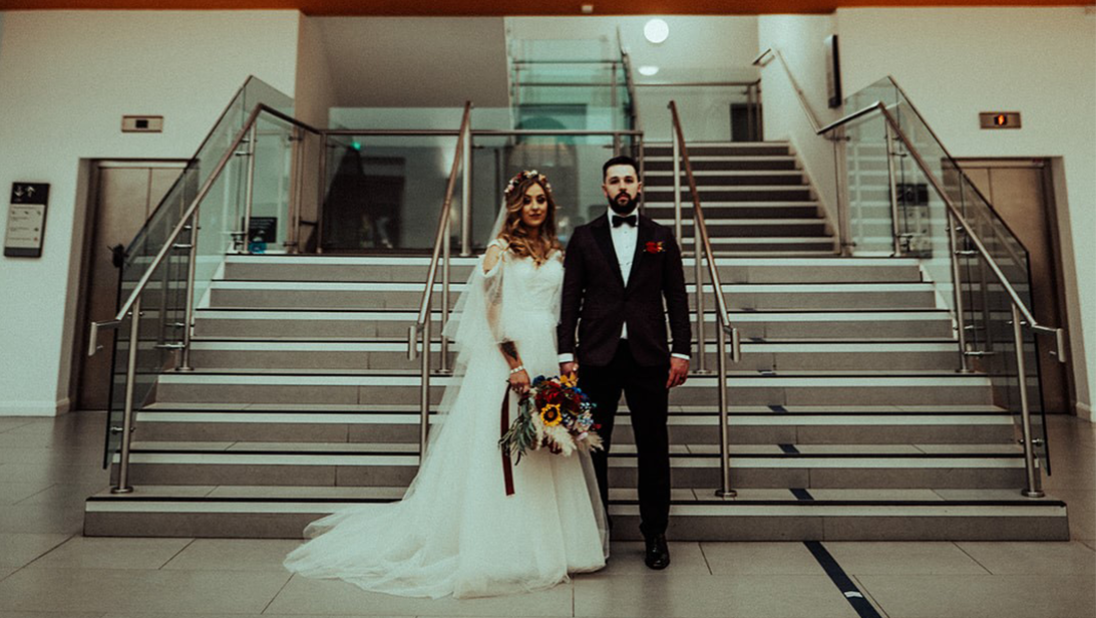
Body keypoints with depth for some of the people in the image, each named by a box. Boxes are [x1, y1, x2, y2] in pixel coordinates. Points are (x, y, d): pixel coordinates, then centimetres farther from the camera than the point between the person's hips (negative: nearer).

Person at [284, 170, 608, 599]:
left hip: (548, 360, 6)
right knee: (500, 450, -1)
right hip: (506, 358, -5)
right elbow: (492, 308, -10)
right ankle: (498, 551, 12)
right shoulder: (501, 249, -1)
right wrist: (515, 364, -17)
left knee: (547, 457, 9)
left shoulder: (556, 254, 16)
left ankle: (547, 544, 23)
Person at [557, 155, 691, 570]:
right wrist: (566, 354, -3)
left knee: (653, 448, 6)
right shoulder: (584, 237, 9)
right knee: (593, 447, 6)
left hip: (648, 356, 1)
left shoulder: (661, 237, 11)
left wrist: (681, 351, -1)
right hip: (597, 356, 0)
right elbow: (570, 298, 5)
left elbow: (677, 298, 8)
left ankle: (655, 534, 22)